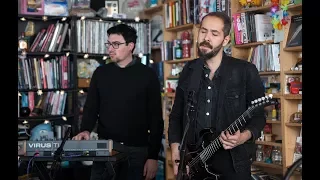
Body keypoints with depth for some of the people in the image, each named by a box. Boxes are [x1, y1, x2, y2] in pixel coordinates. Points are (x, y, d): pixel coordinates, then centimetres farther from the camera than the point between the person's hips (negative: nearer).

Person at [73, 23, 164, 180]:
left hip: (137, 150, -2)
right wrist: (85, 130, -11)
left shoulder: (147, 75, -2)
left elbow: (156, 118, -3)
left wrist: (153, 156, -7)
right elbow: (91, 107, 10)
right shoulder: (101, 73, 8)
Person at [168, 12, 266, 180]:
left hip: (233, 163, -3)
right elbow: (176, 115, 11)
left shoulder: (246, 71, -4)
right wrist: (176, 150, -1)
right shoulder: (189, 70, 7)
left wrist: (244, 136, -19)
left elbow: (259, 116, -1)